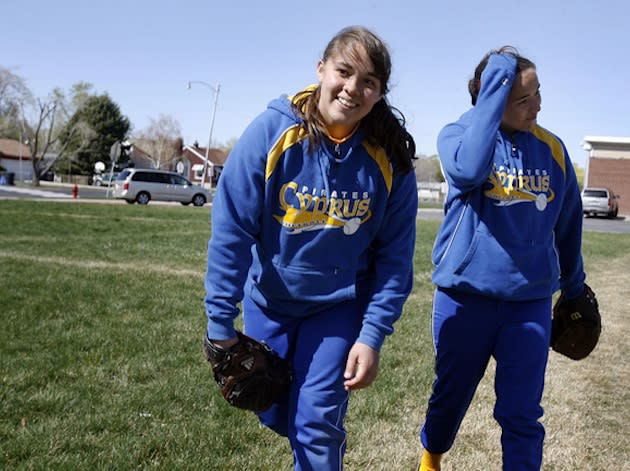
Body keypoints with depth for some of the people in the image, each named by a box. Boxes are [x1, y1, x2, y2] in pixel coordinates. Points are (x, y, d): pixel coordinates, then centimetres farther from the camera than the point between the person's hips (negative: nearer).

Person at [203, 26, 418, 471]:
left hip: (341, 304, -1)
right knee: (276, 415, 16)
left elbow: (395, 256, -10)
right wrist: (220, 322, -18)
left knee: (316, 422, -7)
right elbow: (231, 229, -19)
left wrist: (373, 336, -15)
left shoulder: (390, 159, -16)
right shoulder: (271, 132, -20)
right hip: (269, 300, 1)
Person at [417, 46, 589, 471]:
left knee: (522, 416, 3)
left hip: (531, 301, 2)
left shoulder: (552, 148, 2)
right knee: (451, 397, 18)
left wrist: (574, 286, 23)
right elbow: (468, 170, -33)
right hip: (465, 297, -1)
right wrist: (494, 90, -27)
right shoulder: (458, 134, -8)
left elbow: (568, 221, 15)